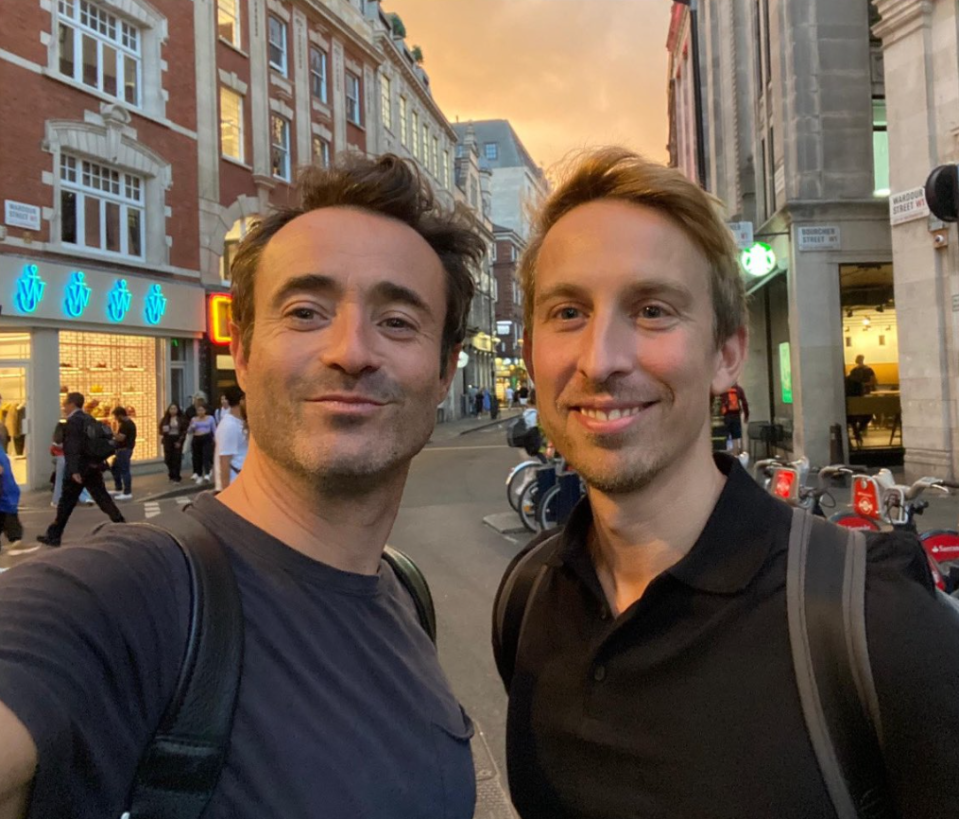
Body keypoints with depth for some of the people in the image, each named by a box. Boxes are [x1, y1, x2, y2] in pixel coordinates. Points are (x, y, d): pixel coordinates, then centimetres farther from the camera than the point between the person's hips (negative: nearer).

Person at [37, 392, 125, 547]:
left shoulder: (72, 422, -13)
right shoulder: (90, 419, 12)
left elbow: (73, 448, -20)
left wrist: (74, 471, -24)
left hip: (78, 469, -7)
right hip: (94, 467, 7)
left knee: (66, 503, 3)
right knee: (103, 499, 6)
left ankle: (53, 536, 12)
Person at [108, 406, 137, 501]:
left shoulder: (126, 424, -19)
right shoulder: (127, 422, 15)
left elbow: (120, 438, -24)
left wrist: (111, 433, -12)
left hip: (124, 450, -11)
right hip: (122, 449, 11)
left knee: (124, 470, -8)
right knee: (115, 468, 20)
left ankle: (127, 493, -5)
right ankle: (119, 489, 28)